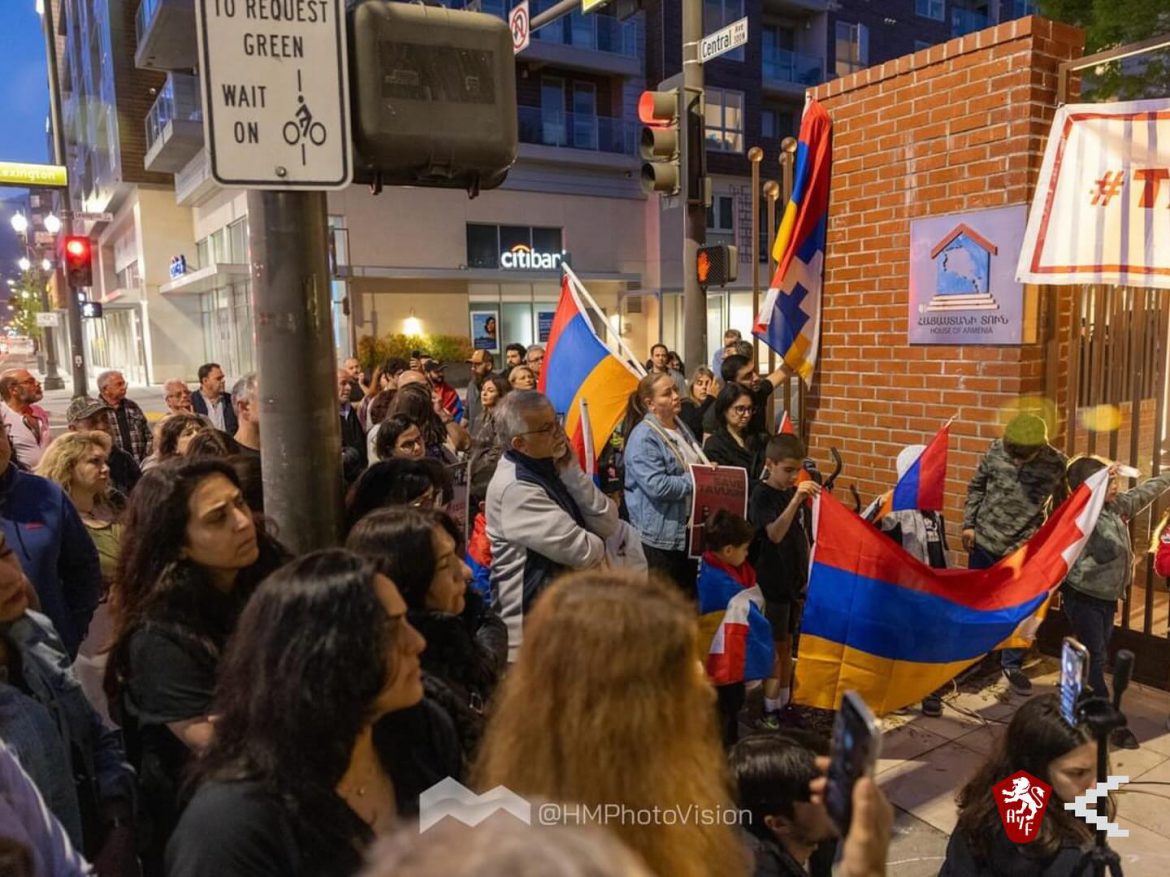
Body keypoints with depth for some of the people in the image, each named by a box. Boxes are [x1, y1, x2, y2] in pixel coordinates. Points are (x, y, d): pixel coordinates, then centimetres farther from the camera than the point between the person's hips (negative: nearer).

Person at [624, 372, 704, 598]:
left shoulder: (680, 426, 10)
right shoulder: (643, 437, -18)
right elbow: (657, 486, -28)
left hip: (687, 528, 9)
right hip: (660, 533, -9)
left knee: (688, 594, 19)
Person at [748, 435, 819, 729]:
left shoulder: (794, 491, 5)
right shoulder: (761, 495, -15)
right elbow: (775, 534, -31)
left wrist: (810, 572, 13)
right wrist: (796, 499, -40)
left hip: (796, 580, 6)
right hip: (773, 582, -6)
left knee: (788, 644, 15)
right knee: (775, 647, 1)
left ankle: (784, 704, 26)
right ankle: (770, 710, 11)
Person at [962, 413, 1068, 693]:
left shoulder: (1058, 464, -13)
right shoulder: (996, 450, -11)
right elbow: (976, 487, 2)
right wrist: (968, 524, 0)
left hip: (1025, 549, -1)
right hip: (985, 541, 1)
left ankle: (1012, 665, 27)